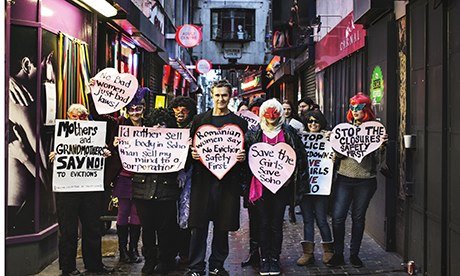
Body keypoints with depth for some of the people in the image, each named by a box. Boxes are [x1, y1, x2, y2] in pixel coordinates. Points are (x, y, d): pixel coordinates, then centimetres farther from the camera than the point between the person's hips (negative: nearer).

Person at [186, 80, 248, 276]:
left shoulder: (240, 123, 8)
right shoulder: (199, 120, 11)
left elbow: (246, 151, 9)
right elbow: (191, 146, 13)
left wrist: (243, 157, -12)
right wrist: (193, 154, -8)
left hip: (228, 180, 0)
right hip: (203, 179, 0)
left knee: (222, 226, 6)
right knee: (199, 225, 0)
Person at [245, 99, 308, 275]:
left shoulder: (289, 133, 5)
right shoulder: (254, 134, 6)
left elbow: (300, 157, 4)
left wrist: (290, 175, -2)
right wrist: (257, 170, -5)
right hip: (261, 184, 0)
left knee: (276, 224, 4)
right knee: (264, 223, 4)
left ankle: (275, 259, 15)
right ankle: (264, 259, 14)